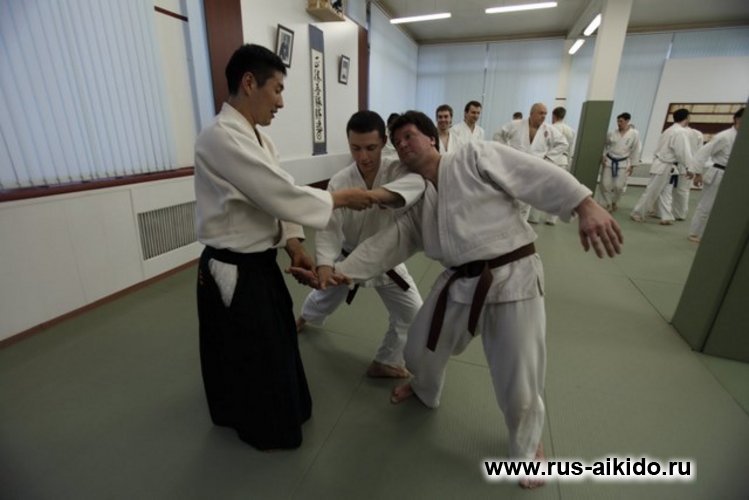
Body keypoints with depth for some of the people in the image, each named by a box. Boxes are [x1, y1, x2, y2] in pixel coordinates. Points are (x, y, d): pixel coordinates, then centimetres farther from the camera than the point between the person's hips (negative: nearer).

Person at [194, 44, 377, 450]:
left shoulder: (255, 136, 9)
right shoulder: (221, 137, -23)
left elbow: (274, 198, 8)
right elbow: (283, 195, -28)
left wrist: (293, 245, -4)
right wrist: (342, 199, -16)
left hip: (260, 263, 10)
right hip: (235, 274, -9)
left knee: (273, 351, 26)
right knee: (250, 361, 12)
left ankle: (270, 414, 53)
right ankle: (264, 427, 39)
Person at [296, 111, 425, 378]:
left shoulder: (397, 170, -23)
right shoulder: (339, 182, -21)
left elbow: (416, 181, -47)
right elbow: (329, 229, -24)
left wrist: (375, 194, -65)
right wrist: (325, 265, -42)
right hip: (349, 256, 0)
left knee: (412, 313, 3)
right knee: (324, 298, 22)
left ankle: (384, 362, 26)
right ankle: (305, 317, 57)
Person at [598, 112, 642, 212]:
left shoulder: (634, 134, -6)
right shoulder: (612, 133, -2)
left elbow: (636, 151, -1)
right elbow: (605, 145, 11)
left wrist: (632, 166, -2)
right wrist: (603, 156, -3)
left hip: (623, 163, -1)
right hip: (609, 161, 2)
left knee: (619, 186, -3)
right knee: (605, 184, -1)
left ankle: (614, 202, 24)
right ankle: (608, 203, 17)